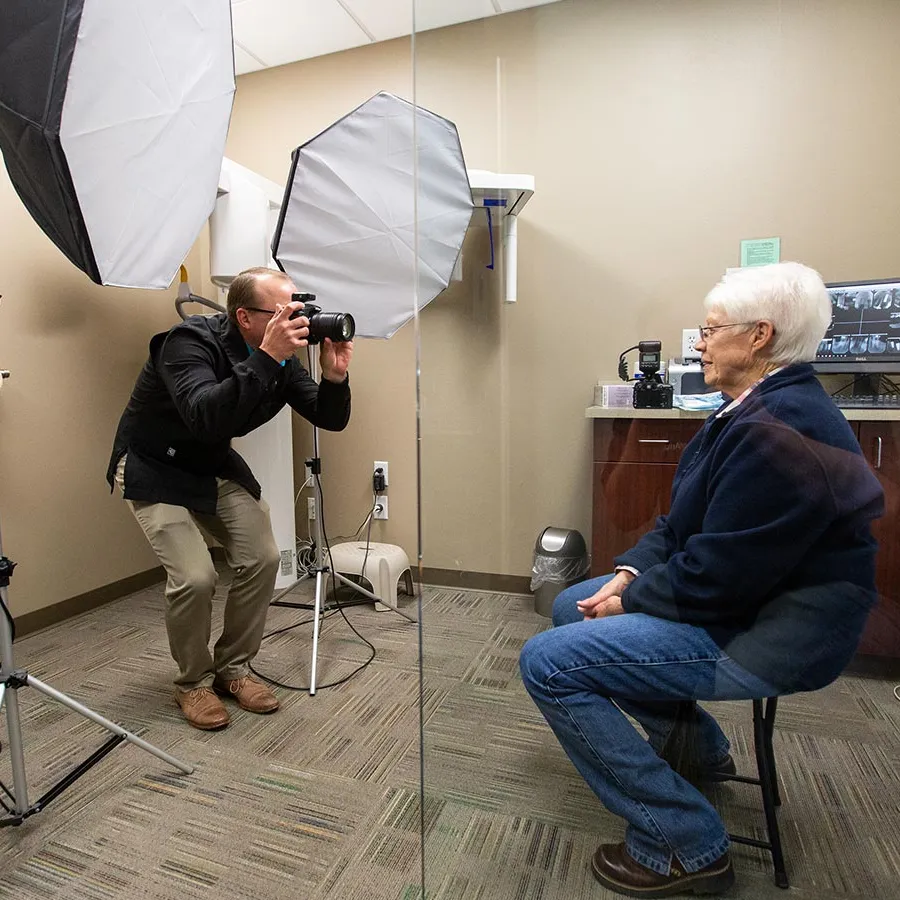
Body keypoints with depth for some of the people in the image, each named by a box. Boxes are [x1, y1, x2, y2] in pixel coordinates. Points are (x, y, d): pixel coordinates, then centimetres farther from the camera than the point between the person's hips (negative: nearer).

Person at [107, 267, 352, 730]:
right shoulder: (189, 341, -28)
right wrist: (265, 359, -49)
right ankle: (193, 682, 10)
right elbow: (205, 417, -46)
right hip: (154, 468, -6)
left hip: (216, 467, 6)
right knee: (195, 576, -18)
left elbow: (330, 419, -8)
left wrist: (334, 376, -27)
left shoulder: (280, 356, -9)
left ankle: (232, 667, 17)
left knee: (262, 557, -5)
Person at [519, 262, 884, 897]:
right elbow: (684, 520, 11)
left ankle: (685, 846, -1)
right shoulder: (760, 407, 8)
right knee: (570, 607, 18)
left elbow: (715, 576, -27)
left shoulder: (778, 430, -26)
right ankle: (696, 745, 29)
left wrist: (631, 601, -11)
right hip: (745, 591, 11)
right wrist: (631, 572, -2)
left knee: (548, 663, -17)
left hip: (774, 629, -11)